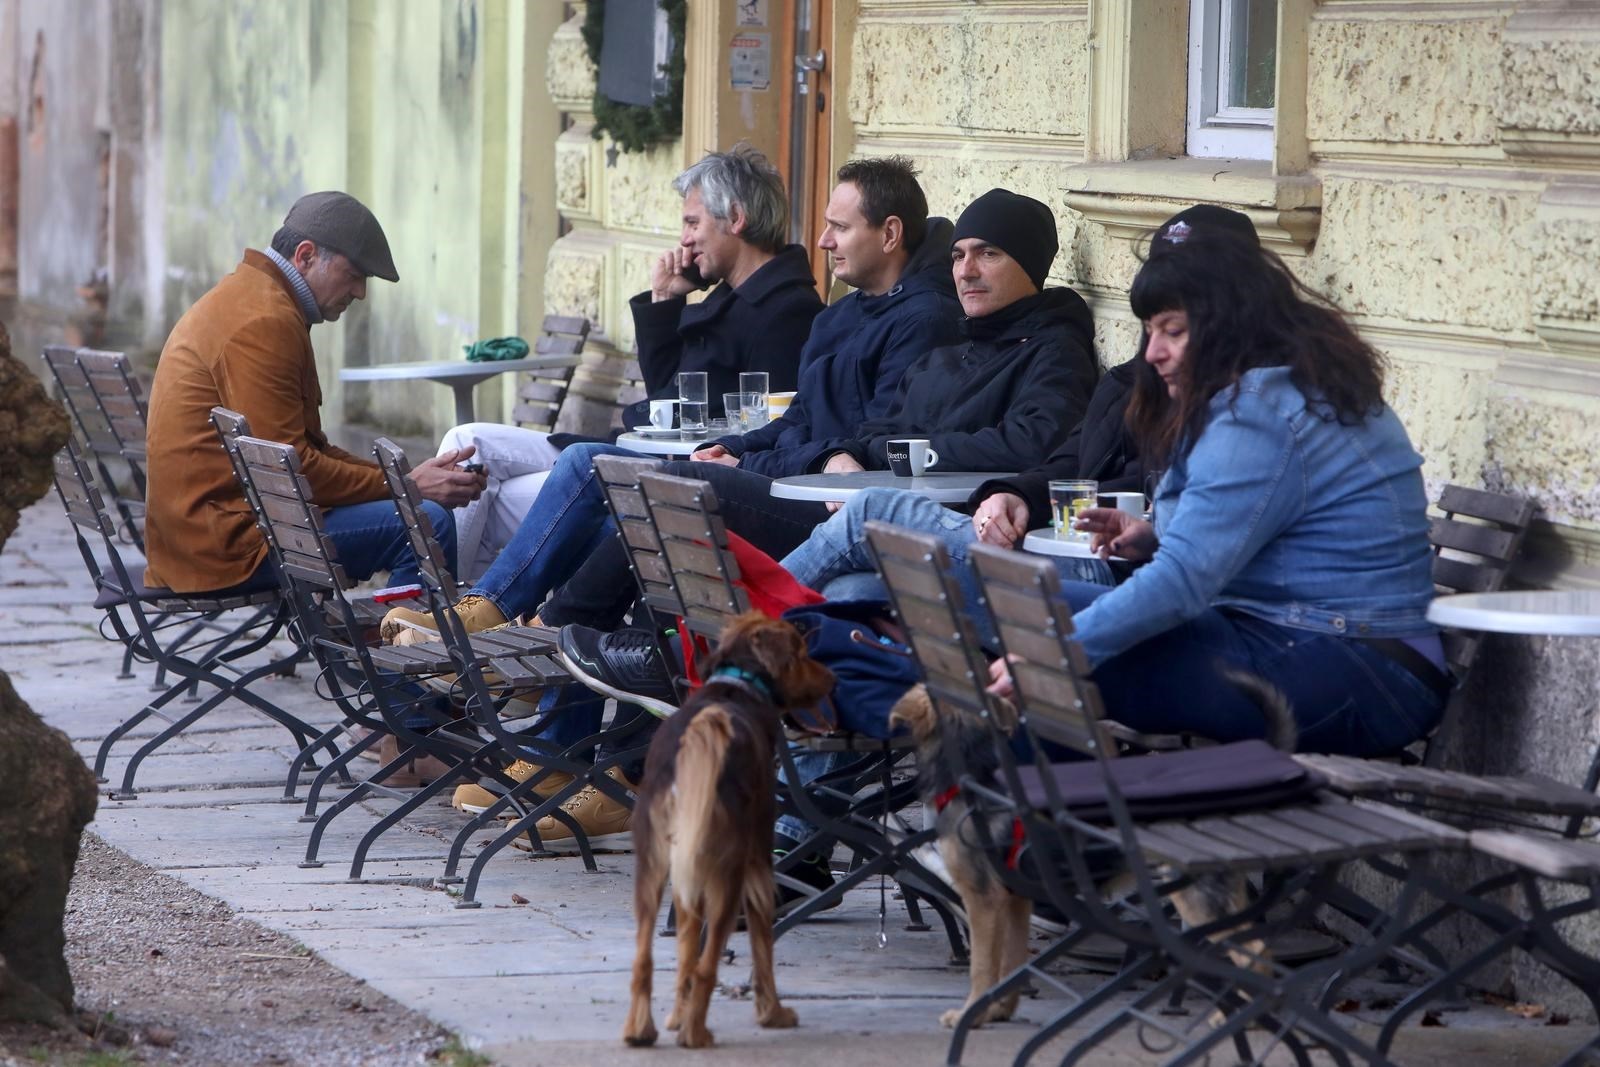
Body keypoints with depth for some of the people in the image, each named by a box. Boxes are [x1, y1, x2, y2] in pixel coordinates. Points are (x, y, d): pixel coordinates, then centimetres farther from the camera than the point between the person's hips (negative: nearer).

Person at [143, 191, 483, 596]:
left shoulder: (249, 302, 20)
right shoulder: (263, 322, -15)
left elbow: (309, 449, 19)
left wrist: (404, 477, 7)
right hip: (225, 541, -11)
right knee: (425, 524, -18)